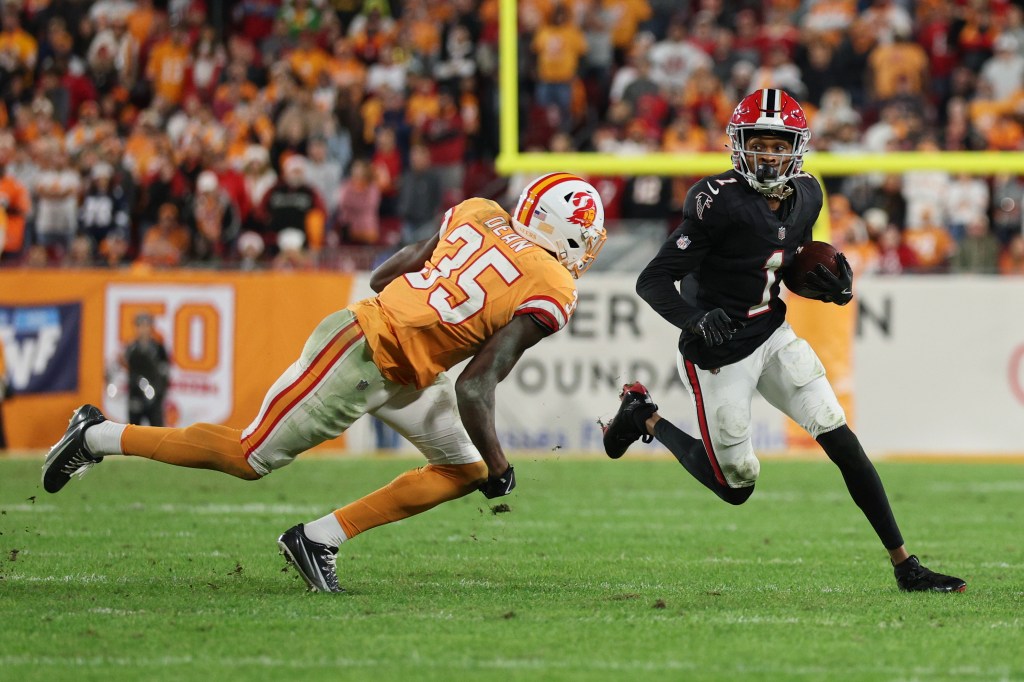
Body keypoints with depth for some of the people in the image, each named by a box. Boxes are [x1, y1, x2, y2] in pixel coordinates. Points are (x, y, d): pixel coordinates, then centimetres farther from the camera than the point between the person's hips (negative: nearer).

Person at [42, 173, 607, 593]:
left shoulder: (480, 215, 5)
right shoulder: (551, 293, -16)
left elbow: (383, 277, 12)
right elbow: (474, 390, -20)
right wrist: (499, 465, -7)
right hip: (356, 359, -9)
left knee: (463, 473, 11)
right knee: (249, 458, 7)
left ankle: (319, 538, 11)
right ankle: (99, 436, 18)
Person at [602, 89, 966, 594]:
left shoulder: (805, 197, -1)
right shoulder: (720, 202, -23)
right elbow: (653, 281, -23)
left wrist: (832, 286, -6)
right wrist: (697, 321, -40)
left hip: (774, 339, 6)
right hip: (720, 357, -6)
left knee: (840, 438, -6)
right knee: (736, 486, 7)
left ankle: (905, 565, -1)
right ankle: (644, 418, 30)